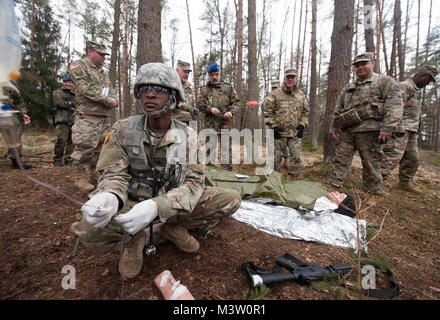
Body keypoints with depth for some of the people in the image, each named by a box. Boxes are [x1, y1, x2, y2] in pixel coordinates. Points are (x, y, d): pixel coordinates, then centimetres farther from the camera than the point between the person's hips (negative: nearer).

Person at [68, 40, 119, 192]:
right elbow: (85, 88, -12)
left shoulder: (103, 73, 25)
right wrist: (107, 100, -14)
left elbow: (111, 91, 21)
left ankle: (94, 177, 21)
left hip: (105, 118, 7)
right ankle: (84, 179, 5)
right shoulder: (78, 65, 2)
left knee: (100, 150, 9)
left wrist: (114, 101, -2)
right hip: (87, 117, -7)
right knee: (85, 148, -8)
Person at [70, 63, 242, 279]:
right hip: (133, 202, -1)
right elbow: (114, 174, -8)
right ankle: (133, 239, 5)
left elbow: (194, 182, -17)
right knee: (89, 230, -32)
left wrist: (156, 206, -36)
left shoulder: (188, 136, -10)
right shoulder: (123, 129, -8)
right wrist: (109, 196, -34)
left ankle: (173, 229, 4)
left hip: (174, 204, 2)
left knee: (232, 199, -15)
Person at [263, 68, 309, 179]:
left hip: (295, 133, 3)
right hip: (279, 132, -3)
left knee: (296, 157, 3)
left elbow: (305, 112, 19)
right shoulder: (275, 94, 0)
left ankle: (293, 179, 16)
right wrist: (273, 126, -10)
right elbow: (267, 111, -2)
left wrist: (302, 125, 5)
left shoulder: (301, 95, 13)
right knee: (276, 157, 3)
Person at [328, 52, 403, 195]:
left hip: (369, 131, -5)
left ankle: (373, 194, 10)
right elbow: (337, 110, 23)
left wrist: (388, 128, -18)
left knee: (371, 165, -1)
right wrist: (333, 127, 13)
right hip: (346, 131, 5)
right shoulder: (347, 88, 23)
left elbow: (395, 106, -6)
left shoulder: (386, 82, 6)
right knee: (340, 160, 3)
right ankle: (333, 187, 9)